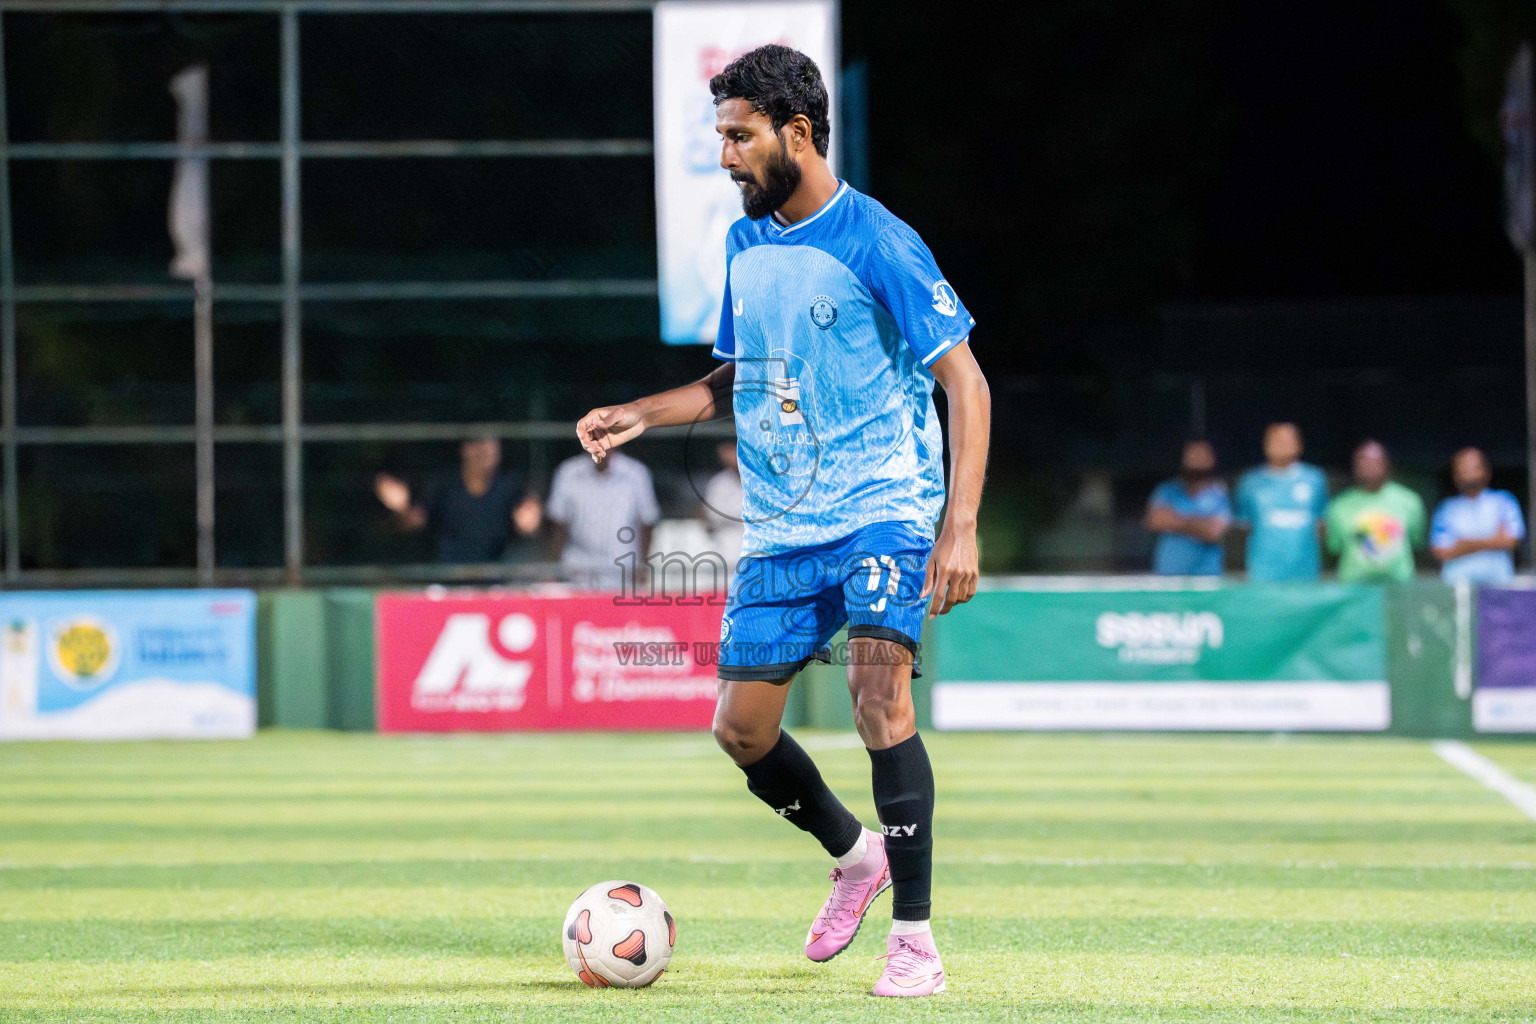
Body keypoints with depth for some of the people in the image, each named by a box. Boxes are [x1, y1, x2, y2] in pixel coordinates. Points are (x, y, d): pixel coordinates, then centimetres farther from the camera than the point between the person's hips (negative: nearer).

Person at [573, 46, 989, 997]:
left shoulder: (877, 243, -12)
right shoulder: (745, 244, 10)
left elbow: (965, 383, -13)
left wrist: (960, 526, -22)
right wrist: (641, 415, 9)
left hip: (883, 509, -7)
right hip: (780, 527, 7)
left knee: (878, 693, -24)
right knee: (741, 725, 5)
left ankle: (915, 940, -19)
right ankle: (856, 855, 33)